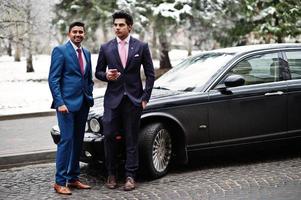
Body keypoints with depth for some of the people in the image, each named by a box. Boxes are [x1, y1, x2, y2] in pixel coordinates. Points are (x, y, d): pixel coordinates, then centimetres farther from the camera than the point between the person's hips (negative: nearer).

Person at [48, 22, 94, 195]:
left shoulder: (87, 53, 16)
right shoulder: (60, 51, -5)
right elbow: (53, 79, -10)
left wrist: (90, 97, 9)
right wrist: (60, 103, -17)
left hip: (83, 104, 7)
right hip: (67, 103, -7)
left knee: (78, 141, 10)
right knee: (66, 140, -9)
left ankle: (73, 178, 18)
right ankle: (60, 182, -3)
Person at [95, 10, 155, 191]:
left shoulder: (141, 47, 2)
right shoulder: (106, 48, 6)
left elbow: (150, 74, 5)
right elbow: (98, 72, 13)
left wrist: (145, 97, -2)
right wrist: (106, 75, -11)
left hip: (133, 99, -1)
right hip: (113, 99, 1)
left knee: (132, 139, 2)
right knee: (109, 136, -2)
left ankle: (130, 176, 9)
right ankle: (111, 174, 12)